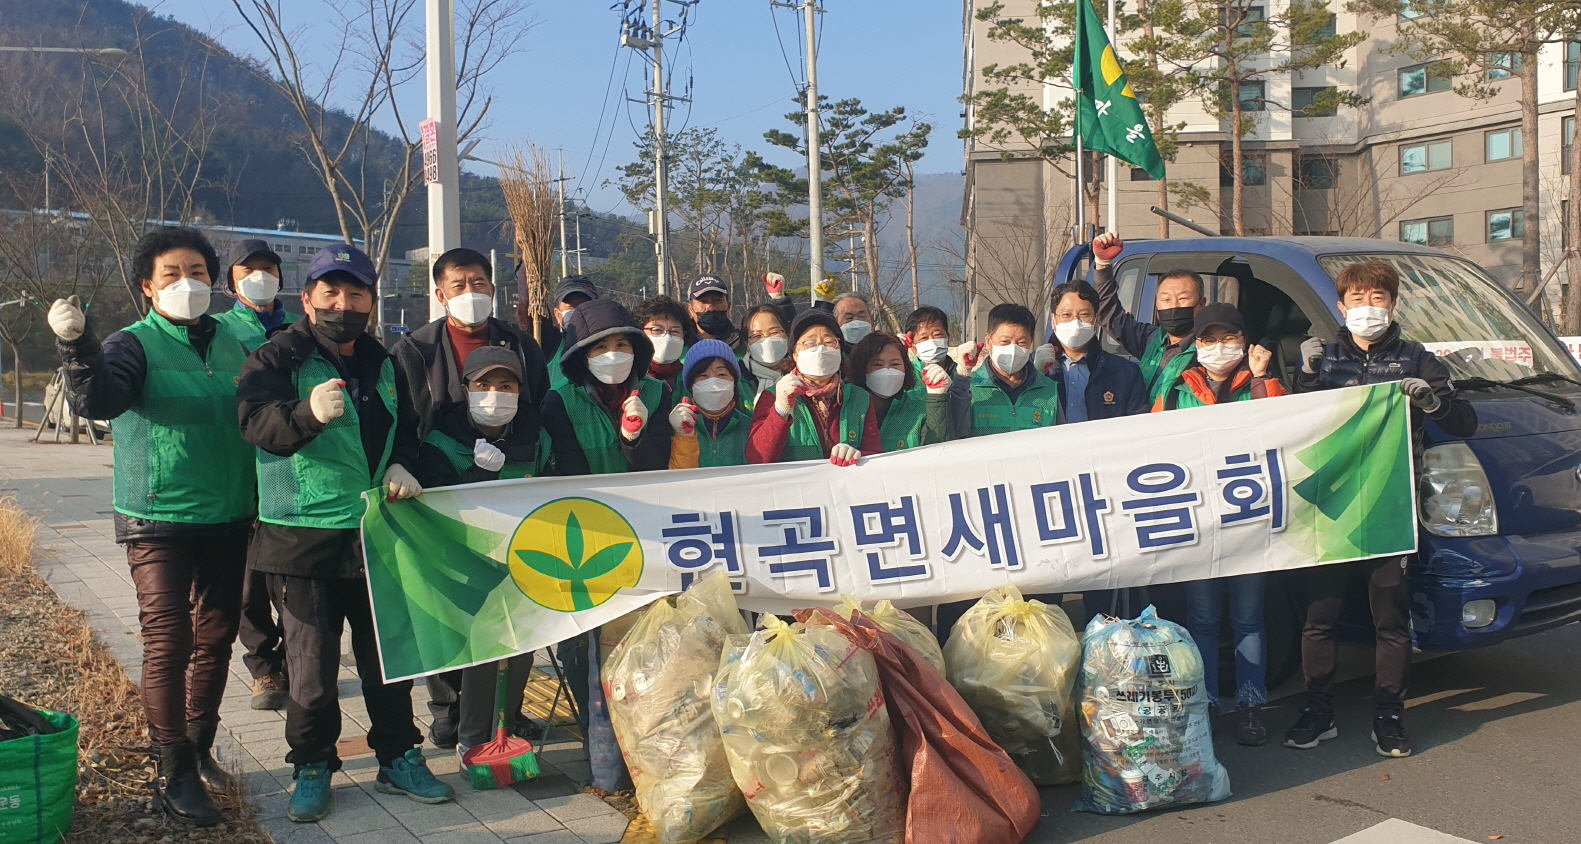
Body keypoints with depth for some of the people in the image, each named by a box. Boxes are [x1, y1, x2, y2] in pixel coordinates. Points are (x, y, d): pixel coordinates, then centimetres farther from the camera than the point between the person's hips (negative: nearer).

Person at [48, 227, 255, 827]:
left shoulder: (232, 343, 8)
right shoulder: (136, 345, -7)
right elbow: (98, 399, -26)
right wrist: (76, 344, -45)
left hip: (229, 521, 5)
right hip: (159, 522, -5)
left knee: (215, 638, 12)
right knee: (167, 644, -5)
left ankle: (198, 747, 28)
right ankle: (174, 772, 6)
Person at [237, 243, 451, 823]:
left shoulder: (385, 366, 12)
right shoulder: (277, 358, -6)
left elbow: (406, 428, 23)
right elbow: (257, 421, -24)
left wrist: (401, 465, 1)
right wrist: (308, 413, -45)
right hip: (303, 537, -4)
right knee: (312, 661, 1)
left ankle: (398, 758, 24)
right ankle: (312, 768, 18)